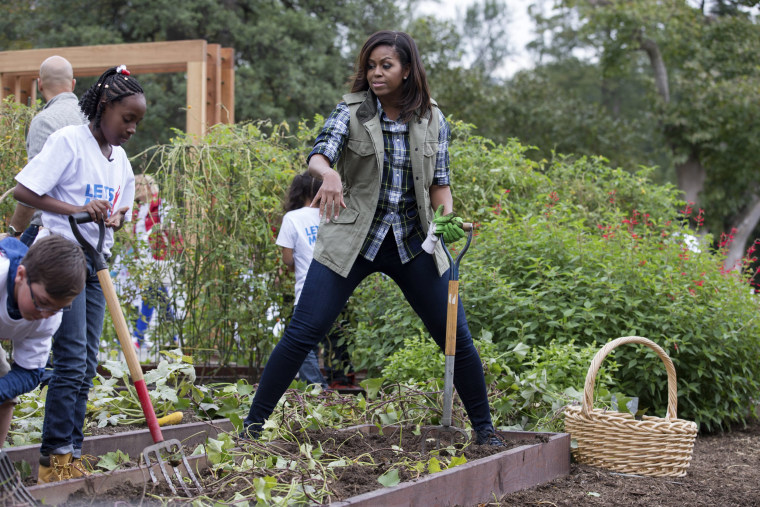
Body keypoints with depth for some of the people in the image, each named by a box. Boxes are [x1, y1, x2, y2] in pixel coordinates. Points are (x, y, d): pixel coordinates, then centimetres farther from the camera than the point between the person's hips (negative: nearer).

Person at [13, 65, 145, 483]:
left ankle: (72, 456, 13)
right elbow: (22, 190, -17)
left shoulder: (120, 158, 12)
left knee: (87, 365, 7)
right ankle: (53, 459, -6)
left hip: (95, 263, 8)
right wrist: (78, 210, -24)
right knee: (71, 361, -12)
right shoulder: (68, 141, -12)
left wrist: (116, 217, -3)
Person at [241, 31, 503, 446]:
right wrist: (328, 174, -41)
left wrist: (445, 218, -12)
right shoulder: (352, 111, -4)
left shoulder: (433, 121, 3)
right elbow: (318, 156, -17)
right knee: (302, 333, -9)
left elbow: (440, 183, 9)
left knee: (457, 336, 2)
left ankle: (483, 429, 20)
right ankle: (252, 426, 1)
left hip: (412, 242, 2)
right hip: (351, 240, -2)